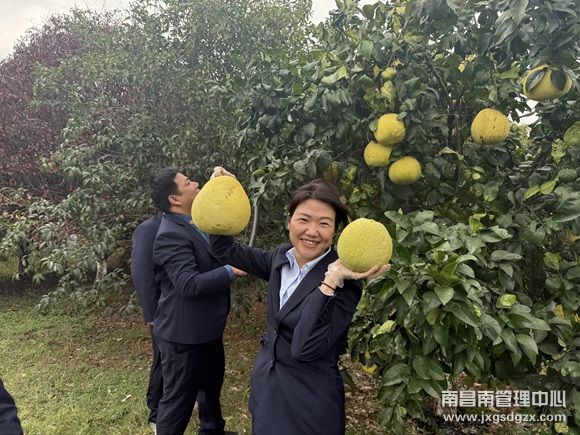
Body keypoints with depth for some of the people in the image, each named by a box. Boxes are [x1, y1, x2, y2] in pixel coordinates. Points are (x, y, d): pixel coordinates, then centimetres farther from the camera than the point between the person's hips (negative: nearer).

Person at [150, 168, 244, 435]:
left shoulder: (194, 223, 6)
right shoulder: (171, 235, -25)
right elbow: (190, 284, -32)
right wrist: (229, 271, -23)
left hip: (206, 328, 10)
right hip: (184, 334, -10)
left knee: (212, 385, 29)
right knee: (178, 399, 9)